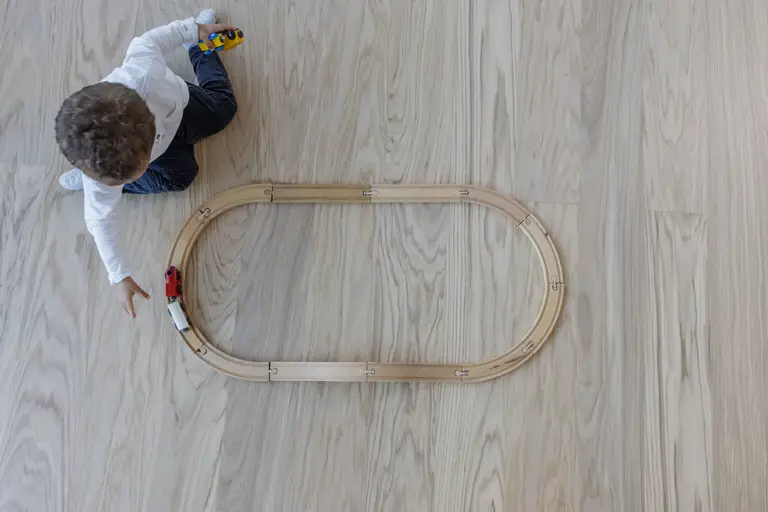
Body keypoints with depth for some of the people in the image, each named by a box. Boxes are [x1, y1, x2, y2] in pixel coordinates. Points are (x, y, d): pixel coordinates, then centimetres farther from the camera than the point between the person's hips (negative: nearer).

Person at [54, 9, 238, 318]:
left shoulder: (143, 75, -54)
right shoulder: (96, 171, -47)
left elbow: (144, 42, -31)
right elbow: (100, 220, -31)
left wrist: (193, 29, -17)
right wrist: (119, 277, -28)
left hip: (177, 103, 2)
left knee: (225, 106, 22)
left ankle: (197, 49, 51)